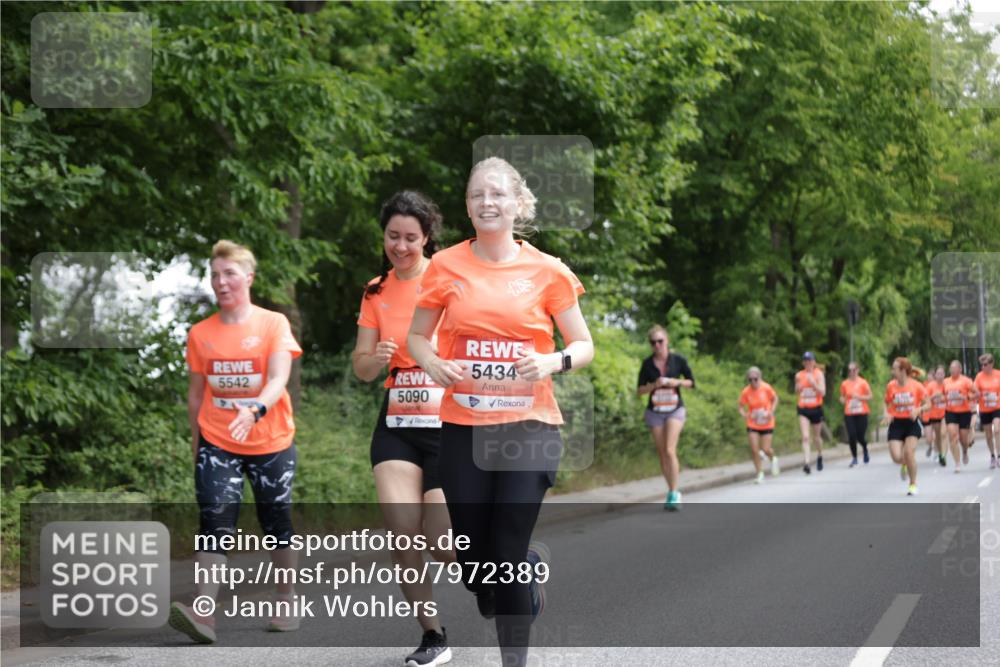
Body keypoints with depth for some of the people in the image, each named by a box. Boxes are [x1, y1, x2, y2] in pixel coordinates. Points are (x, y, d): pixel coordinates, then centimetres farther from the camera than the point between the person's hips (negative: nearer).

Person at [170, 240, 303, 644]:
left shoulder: (273, 324, -4)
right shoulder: (201, 333, 5)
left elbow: (278, 379, -16)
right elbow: (196, 392, 11)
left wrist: (255, 411, -34)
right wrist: (196, 445, 12)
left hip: (271, 442, -1)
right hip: (217, 443, 1)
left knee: (277, 524, 9)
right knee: (215, 523, -13)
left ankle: (286, 604, 26)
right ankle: (203, 614, -24)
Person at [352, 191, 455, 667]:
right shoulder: (377, 292, 8)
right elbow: (361, 367, 9)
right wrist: (375, 359, -13)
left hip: (450, 427, -4)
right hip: (396, 427, 4)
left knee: (442, 545, -4)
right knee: (403, 536, -12)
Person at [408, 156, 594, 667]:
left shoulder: (547, 271, -2)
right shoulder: (445, 266, 1)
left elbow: (584, 346, 4)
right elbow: (416, 336, 11)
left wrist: (554, 361, -17)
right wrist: (433, 364, -11)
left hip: (529, 427, -2)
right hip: (464, 428, 2)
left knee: (506, 558, -6)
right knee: (472, 558, 6)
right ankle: (530, 567, 41)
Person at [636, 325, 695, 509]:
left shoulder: (678, 360, -5)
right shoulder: (647, 364, -2)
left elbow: (691, 382, 5)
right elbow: (640, 391, 1)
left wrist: (677, 382, -14)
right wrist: (654, 385, -18)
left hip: (675, 410, -2)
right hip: (655, 411, 2)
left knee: (670, 451, -18)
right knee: (662, 454, 4)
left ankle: (674, 493, -15)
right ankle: (671, 491, 17)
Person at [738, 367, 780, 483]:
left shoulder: (766, 388, -15)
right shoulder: (746, 392, -13)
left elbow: (775, 399, 3)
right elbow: (741, 407, -2)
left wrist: (771, 411, -11)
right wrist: (743, 414, -24)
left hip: (767, 424, -1)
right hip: (752, 425, 1)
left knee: (766, 449, -3)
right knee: (754, 449, -8)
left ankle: (773, 459, 35)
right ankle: (760, 473, 10)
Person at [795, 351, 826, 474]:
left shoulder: (818, 374, -4)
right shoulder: (799, 375, 4)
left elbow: (823, 392, -11)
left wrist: (813, 383, -23)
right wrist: (798, 385, -5)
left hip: (816, 409, -1)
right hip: (803, 409, 1)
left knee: (817, 436, 13)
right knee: (805, 437, -13)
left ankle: (819, 456, 41)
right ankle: (807, 463, -20)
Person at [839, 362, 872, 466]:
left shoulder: (863, 382, -2)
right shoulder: (844, 384, 5)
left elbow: (869, 396, -1)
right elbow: (842, 397, 17)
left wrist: (859, 397, -16)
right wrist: (842, 400, -6)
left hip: (862, 413, -2)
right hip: (849, 414, 2)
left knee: (860, 437, -3)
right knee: (851, 436, -10)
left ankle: (865, 450, 31)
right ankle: (854, 458, 5)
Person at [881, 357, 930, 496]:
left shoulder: (916, 386, -8)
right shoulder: (890, 386, -3)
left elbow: (928, 404, 0)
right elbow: (886, 403, 11)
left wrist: (918, 409, -19)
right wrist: (887, 414, -9)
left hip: (912, 423, -2)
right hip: (896, 423, 2)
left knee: (909, 452, -15)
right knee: (896, 457, -12)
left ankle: (913, 484, 7)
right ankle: (904, 465, 29)